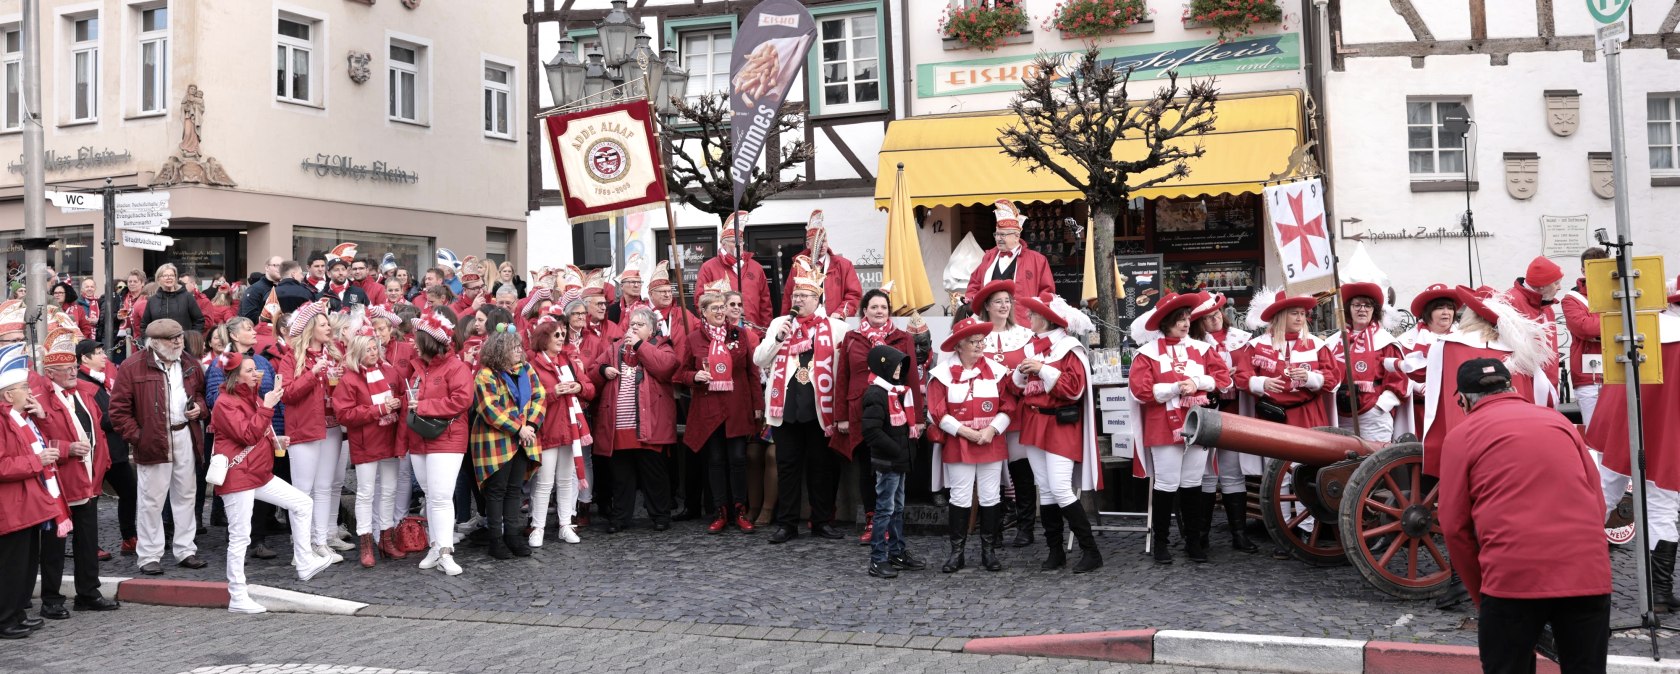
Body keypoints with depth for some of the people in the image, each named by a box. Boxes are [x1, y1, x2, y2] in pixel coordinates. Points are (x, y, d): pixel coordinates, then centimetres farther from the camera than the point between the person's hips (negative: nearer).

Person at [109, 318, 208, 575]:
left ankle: (186, 550, 21)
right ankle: (148, 556, 11)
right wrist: (136, 437, -12)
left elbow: (202, 392, 25)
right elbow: (119, 409, -7)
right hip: (153, 442, -5)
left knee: (186, 496, 11)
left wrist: (199, 407, 3)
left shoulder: (190, 366, 10)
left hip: (185, 438, 5)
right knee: (151, 500, 0)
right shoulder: (132, 368, -7)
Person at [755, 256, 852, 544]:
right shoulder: (779, 323, 10)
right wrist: (778, 338, -10)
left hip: (820, 406, -1)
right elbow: (758, 360, 4)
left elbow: (847, 363, 0)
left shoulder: (835, 327, 4)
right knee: (787, 465, 6)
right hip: (786, 404, 1)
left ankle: (823, 521, 17)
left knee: (822, 465, 6)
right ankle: (787, 523, 12)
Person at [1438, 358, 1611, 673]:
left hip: (1514, 575, -4)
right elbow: (1596, 501, 21)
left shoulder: (1462, 435, 6)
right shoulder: (1559, 421, 18)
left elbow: (1455, 527, 3)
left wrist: (1480, 593, 13)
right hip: (1589, 573, 4)